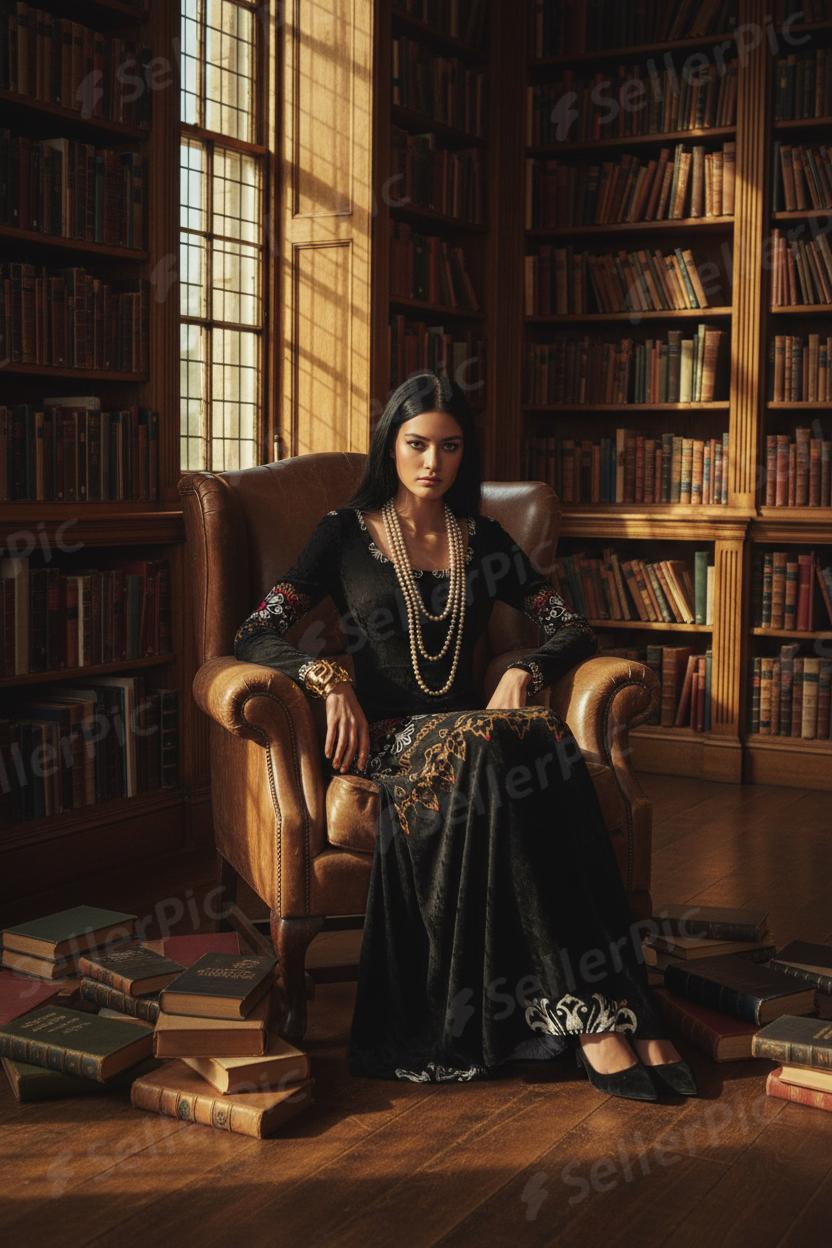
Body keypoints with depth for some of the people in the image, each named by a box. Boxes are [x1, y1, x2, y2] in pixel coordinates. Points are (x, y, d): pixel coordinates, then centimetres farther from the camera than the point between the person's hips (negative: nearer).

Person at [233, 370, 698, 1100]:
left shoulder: (481, 539, 16)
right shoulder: (347, 534, 8)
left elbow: (574, 630, 15)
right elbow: (256, 636, 0)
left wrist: (523, 672, -6)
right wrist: (331, 680, -17)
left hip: (467, 730, 3)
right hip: (382, 738, -3)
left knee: (544, 743, -35)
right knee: (491, 754, -37)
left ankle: (600, 1009, -38)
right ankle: (592, 1011, -38)